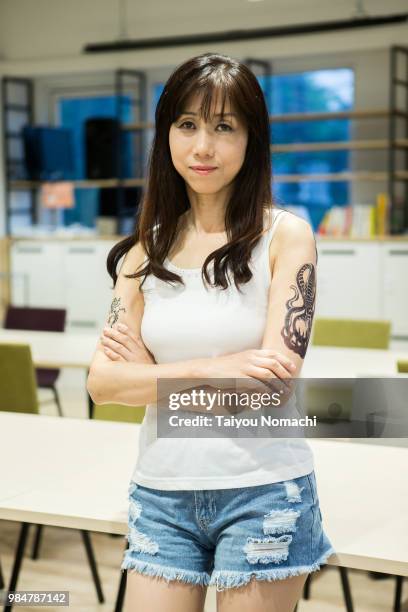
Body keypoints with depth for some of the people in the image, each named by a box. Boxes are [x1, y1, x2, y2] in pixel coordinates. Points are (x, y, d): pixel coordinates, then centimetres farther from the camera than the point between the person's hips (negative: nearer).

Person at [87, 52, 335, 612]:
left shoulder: (286, 234, -7)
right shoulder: (148, 248, 5)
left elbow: (276, 383, -15)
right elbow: (103, 383, -2)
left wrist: (151, 372, -6)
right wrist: (206, 369, -16)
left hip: (261, 490, -3)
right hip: (162, 491, 4)